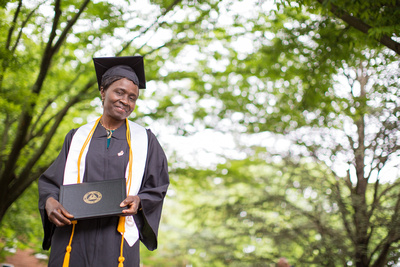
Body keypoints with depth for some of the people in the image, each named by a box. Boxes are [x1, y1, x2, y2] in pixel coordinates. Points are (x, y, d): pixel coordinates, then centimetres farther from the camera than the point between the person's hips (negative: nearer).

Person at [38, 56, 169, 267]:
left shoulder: (144, 140, 9)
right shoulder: (78, 137, 12)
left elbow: (157, 187, 9)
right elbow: (50, 180, 12)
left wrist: (139, 200, -12)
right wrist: (49, 201, -10)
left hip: (117, 240, -1)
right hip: (73, 240, 1)